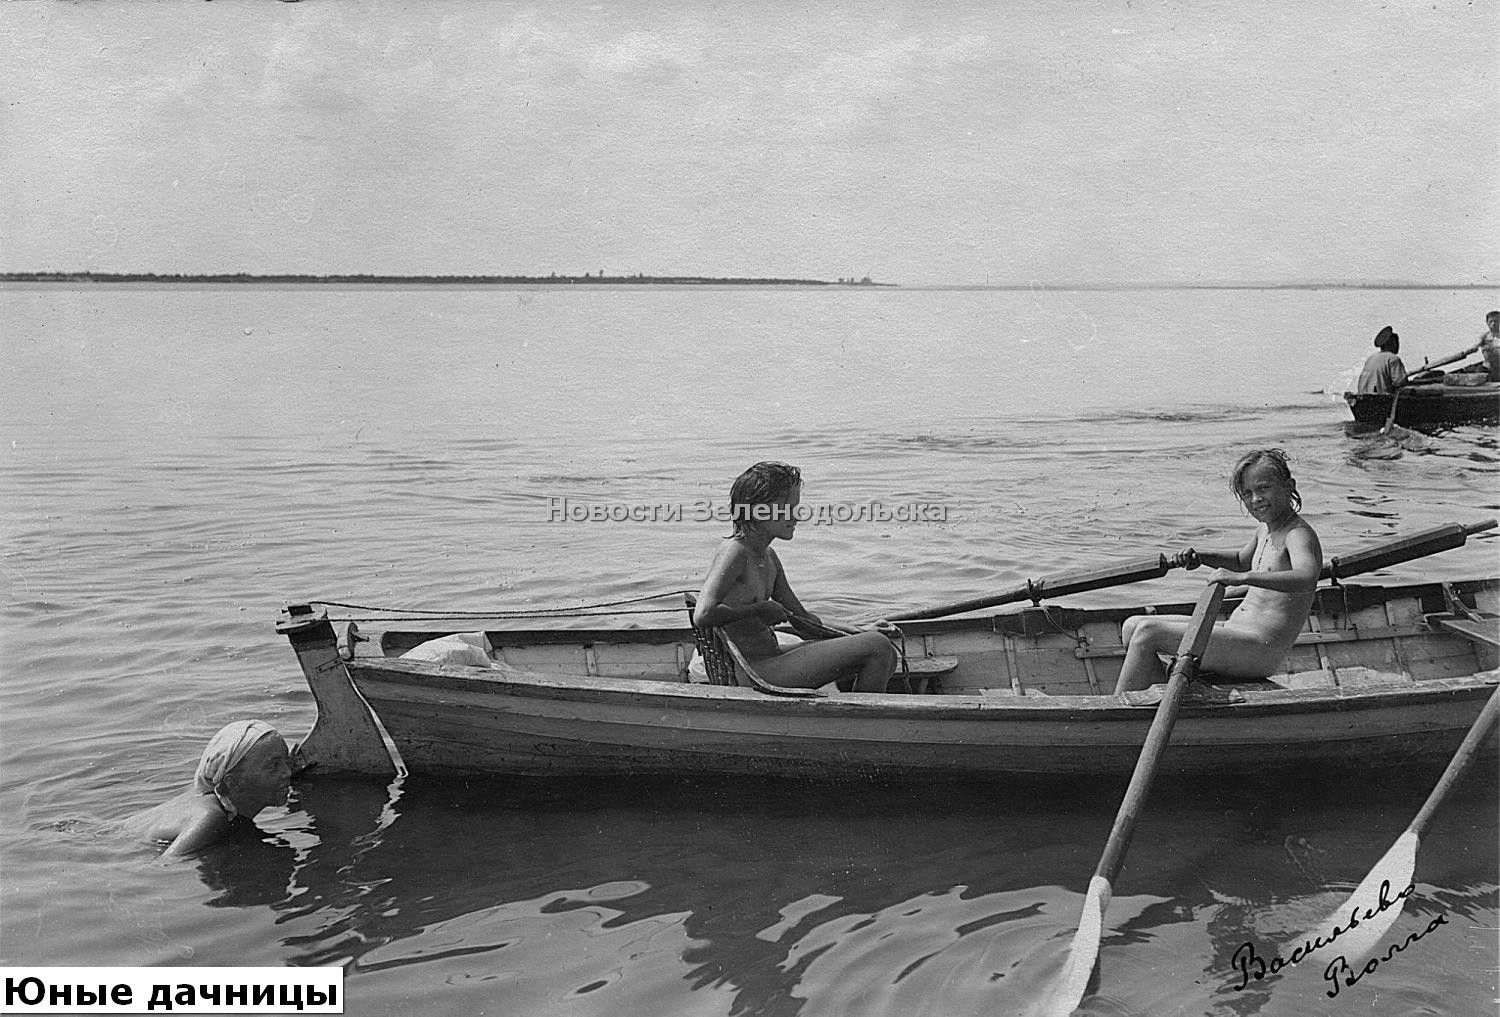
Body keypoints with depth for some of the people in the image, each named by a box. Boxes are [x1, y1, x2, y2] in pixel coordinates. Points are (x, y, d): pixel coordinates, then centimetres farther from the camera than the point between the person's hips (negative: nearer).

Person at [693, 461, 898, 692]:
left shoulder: (768, 556, 14)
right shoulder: (734, 553, -16)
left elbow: (802, 619, 19)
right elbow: (703, 616, -29)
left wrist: (862, 632, 8)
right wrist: (761, 609, -16)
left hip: (772, 659, 10)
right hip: (758, 672, -10)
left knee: (885, 656, 15)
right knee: (878, 647, -11)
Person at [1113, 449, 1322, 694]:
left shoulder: (1298, 534, -14)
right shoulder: (1265, 529, 14)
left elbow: (1306, 579, -36)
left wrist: (1242, 578, -43)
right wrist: (1199, 557, 16)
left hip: (1259, 651, -10)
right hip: (1239, 637, 10)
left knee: (1147, 632, -20)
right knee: (1131, 627, 7)